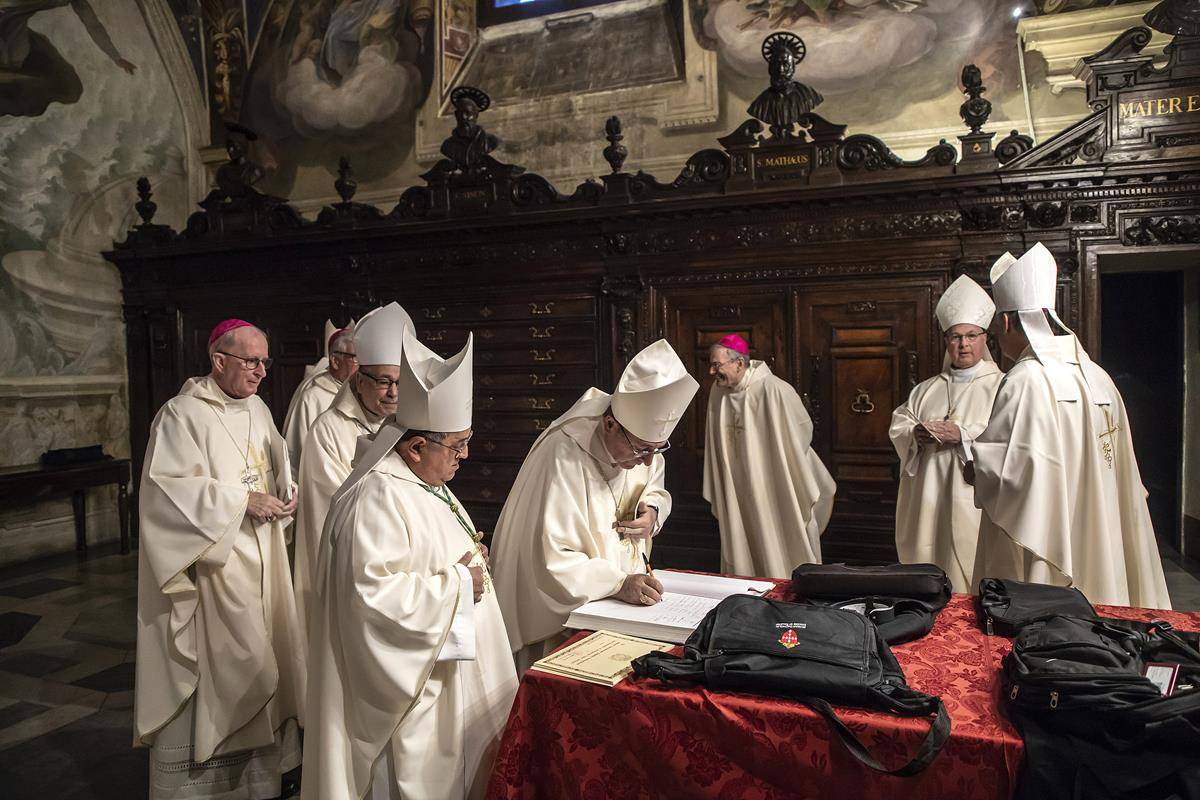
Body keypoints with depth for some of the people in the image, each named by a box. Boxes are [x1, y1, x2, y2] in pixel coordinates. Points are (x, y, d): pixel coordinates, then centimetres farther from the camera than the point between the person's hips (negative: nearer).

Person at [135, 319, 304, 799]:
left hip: (258, 560, 7)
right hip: (210, 566, -7)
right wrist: (243, 499, -22)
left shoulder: (257, 410, 9)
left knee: (256, 662, 14)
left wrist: (287, 492, -2)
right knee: (211, 666, 0)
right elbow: (170, 488, -20)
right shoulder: (182, 414, -13)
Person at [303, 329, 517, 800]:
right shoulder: (378, 498, -23)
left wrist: (466, 552, 5)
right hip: (412, 688, -10)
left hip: (449, 669, 10)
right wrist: (456, 584, -22)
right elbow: (375, 594, -31)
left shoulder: (425, 483, 8)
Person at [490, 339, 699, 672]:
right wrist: (619, 583, -32)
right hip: (567, 615, -6)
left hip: (625, 604, 6)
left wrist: (652, 510, -6)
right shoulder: (564, 456, -27)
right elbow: (552, 558, -25)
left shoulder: (642, 442, -4)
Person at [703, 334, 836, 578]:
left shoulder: (774, 390, -19)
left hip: (777, 493, -5)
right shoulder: (718, 392, 0)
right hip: (738, 499, 5)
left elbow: (802, 433, -10)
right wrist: (718, 498, 10)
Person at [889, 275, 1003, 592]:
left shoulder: (1001, 386, 2)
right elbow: (897, 427, 11)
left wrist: (963, 435, -19)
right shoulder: (926, 390, 17)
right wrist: (916, 434, -9)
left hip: (972, 504, -4)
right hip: (926, 503, 4)